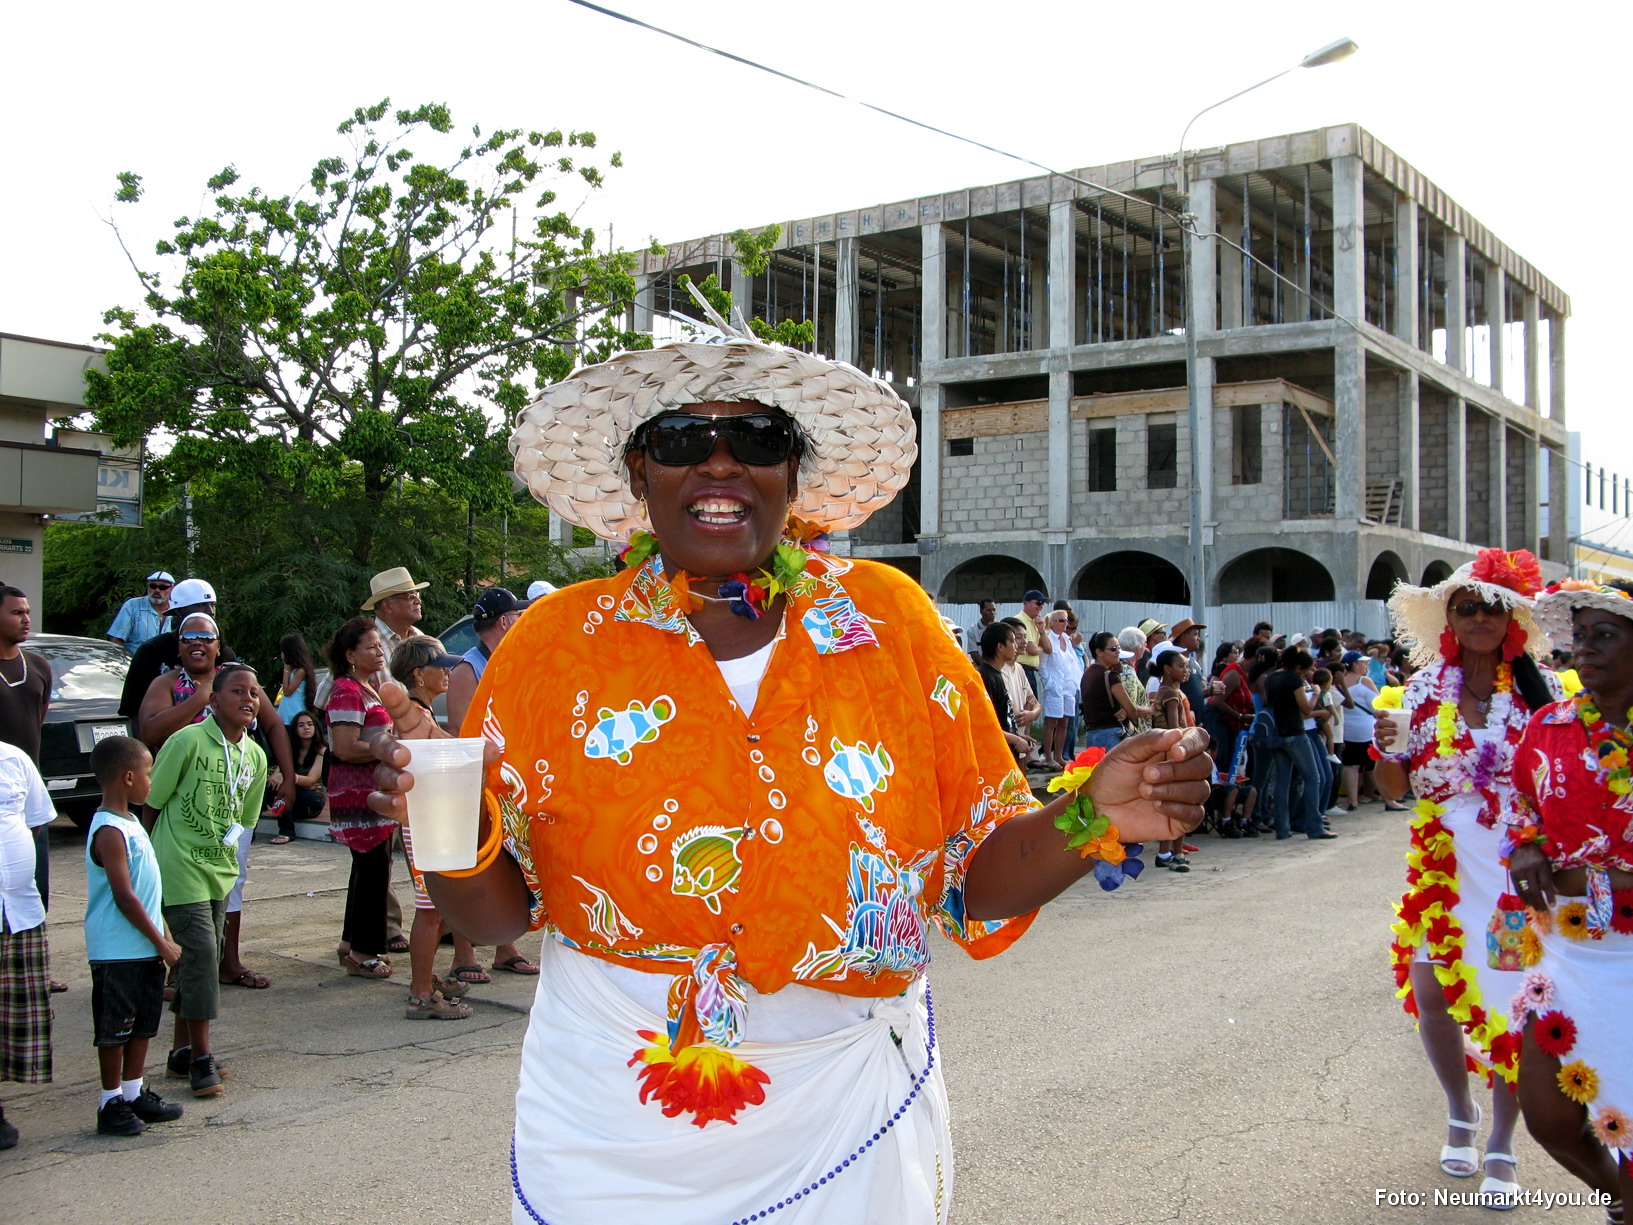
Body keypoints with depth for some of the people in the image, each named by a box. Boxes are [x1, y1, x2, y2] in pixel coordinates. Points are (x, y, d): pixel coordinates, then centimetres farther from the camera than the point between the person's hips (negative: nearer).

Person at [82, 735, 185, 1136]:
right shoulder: (109, 832, -20)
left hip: (145, 949, 9)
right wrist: (162, 942, -17)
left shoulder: (131, 822, 11)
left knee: (143, 1023, 16)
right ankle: (111, 1103, 13)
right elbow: (124, 898, -22)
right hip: (118, 952, -9)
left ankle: (135, 1093, 27)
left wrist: (162, 939, 17)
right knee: (114, 1028, 3)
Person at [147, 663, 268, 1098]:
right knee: (199, 950, -12)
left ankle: (182, 1050, 23)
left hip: (220, 867, 7)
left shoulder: (255, 756, 6)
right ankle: (201, 1058, -5)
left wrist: (226, 844, 11)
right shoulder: (188, 741, -13)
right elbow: (152, 804, -7)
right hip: (180, 866, -7)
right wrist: (153, 856, -1)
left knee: (207, 954, 11)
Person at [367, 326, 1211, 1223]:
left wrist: (1088, 820, -20)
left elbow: (979, 879, -2)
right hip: (612, 1127, 0)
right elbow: (498, 915, -1)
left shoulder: (888, 622, -4)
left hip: (849, 1114, 0)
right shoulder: (557, 643, -5)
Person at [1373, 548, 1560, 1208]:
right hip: (1443, 863, 2)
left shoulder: (1539, 689, 0)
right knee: (1431, 989, 3)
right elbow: (1395, 787, 4)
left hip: (1518, 864, -1)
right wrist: (1389, 745, -15)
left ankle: (1501, 1144, 15)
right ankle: (1460, 1113, 30)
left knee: (1516, 1000, -3)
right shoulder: (1425, 688, 3)